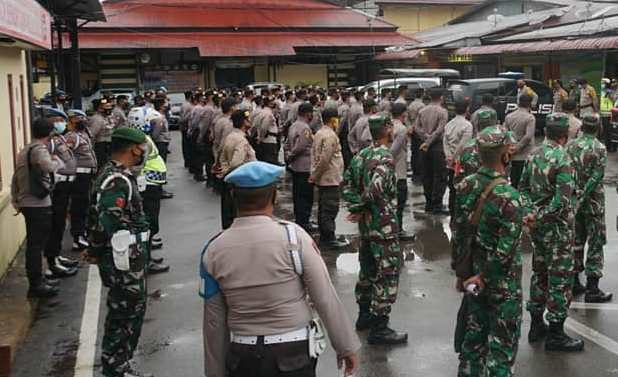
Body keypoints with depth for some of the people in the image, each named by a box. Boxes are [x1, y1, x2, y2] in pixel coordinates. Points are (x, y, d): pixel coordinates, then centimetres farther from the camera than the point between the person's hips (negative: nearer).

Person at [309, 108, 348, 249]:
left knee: (323, 209, 14)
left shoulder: (319, 133, 12)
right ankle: (329, 239, 0)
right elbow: (325, 159, -22)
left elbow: (314, 155, 13)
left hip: (322, 179, 10)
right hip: (331, 179, -10)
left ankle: (324, 237, 22)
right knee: (330, 209, -4)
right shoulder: (330, 135, -18)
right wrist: (315, 176, -12)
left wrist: (315, 175, 11)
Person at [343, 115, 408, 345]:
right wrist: (361, 210, -15)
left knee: (368, 269, 21)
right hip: (383, 225, -9)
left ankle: (364, 315, 34)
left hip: (366, 224, 9)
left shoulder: (362, 155, 8)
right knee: (387, 274, -2)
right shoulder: (385, 158, -20)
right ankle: (379, 329, 3)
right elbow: (375, 190, -31)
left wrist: (355, 207, 4)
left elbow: (347, 183, 13)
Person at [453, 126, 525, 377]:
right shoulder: (509, 198, -24)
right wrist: (483, 278, -10)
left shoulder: (465, 186, -5)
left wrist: (460, 272, 11)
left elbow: (459, 234, 3)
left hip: (472, 275, 6)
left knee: (473, 338, 20)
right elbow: (506, 250, -23)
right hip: (503, 284, -6)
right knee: (502, 346, 8)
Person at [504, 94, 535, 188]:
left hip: (512, 155, 5)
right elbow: (528, 136, -21)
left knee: (513, 181, 12)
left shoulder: (509, 116, 4)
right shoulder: (530, 118, -12)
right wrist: (518, 148, -13)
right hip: (525, 155, -5)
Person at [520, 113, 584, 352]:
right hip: (557, 228, -8)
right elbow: (562, 200, -26)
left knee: (540, 273, 18)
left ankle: (537, 325, 28)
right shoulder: (562, 160, -20)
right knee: (560, 278, 2)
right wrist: (541, 217, -15)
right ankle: (555, 335, 9)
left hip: (538, 226, 8)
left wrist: (532, 212, 2)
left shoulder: (534, 155, 3)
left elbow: (523, 187, 9)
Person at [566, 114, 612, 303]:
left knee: (576, 240, 15)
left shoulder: (571, 145, 1)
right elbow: (596, 177, -19)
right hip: (593, 202, -5)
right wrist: (583, 198, -15)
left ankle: (574, 282, 22)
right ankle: (592, 289, 3)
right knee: (595, 244, 2)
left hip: (573, 198, 5)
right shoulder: (600, 148, -12)